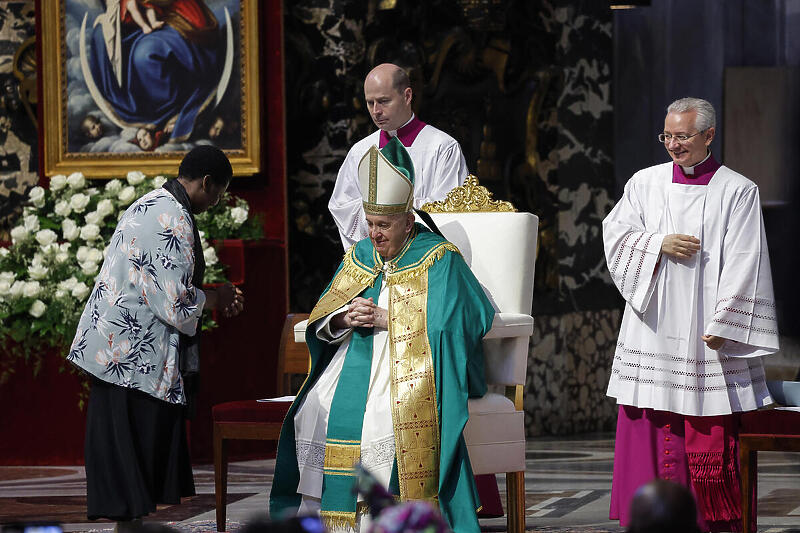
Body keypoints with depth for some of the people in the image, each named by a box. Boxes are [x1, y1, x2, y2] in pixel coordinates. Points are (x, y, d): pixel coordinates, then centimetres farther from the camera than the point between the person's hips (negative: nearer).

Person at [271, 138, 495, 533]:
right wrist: (344, 319, -10)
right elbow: (319, 323, 15)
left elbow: (455, 320, -13)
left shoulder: (438, 260, 0)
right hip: (356, 355, 5)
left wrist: (387, 319, -15)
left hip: (413, 363, -5)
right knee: (316, 410, -22)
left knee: (384, 413, -34)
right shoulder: (358, 257, 17)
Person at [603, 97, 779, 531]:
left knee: (714, 434, -4)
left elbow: (743, 265, -5)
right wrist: (660, 244, -10)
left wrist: (723, 325, -12)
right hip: (655, 328, 3)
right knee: (655, 429, 0)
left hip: (706, 331, -3)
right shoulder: (645, 183, 10)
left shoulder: (738, 192, -1)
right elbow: (615, 234, 7)